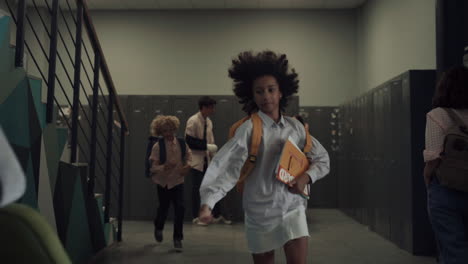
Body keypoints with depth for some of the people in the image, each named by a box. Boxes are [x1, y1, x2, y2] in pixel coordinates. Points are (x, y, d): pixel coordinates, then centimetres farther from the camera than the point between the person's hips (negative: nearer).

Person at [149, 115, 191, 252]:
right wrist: (164, 167, -32)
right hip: (163, 181, -1)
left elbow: (189, 157, 9)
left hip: (177, 180, 1)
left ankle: (178, 238, 6)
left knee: (180, 208, -8)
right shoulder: (158, 146, -13)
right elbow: (153, 166, -13)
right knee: (163, 207, 13)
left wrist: (187, 166, -11)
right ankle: (158, 228, 47)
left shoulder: (181, 143, -5)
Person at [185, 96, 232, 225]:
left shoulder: (208, 121, 8)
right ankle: (196, 217, 14)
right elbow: (189, 141, -18)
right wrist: (206, 146, -21)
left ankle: (217, 214, 19)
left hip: (208, 159, 7)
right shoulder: (193, 121, -14)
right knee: (197, 189, 2)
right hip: (197, 160, -7)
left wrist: (214, 157, 6)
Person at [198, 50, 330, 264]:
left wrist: (306, 177, -10)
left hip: (293, 208, 2)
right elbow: (227, 165, -22)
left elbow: (322, 159, 10)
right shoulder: (249, 129, -11)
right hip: (260, 212, -2)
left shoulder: (295, 127, 1)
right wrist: (208, 202, -34)